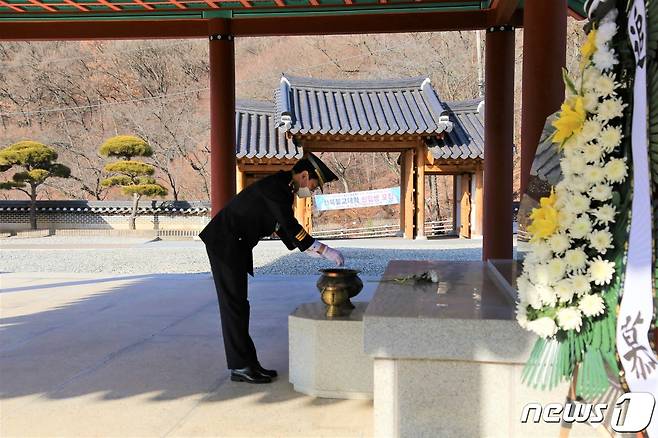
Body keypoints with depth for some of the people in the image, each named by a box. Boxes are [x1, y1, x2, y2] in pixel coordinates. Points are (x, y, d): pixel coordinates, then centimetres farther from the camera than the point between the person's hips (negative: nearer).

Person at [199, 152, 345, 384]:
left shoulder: (284, 189, 11)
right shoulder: (276, 186, -20)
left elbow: (284, 228, 16)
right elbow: (290, 227, -27)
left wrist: (316, 249, 7)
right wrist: (324, 250, -25)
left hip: (235, 246, 10)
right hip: (224, 244, -10)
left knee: (238, 305, 11)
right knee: (233, 305, -5)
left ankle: (248, 362, 17)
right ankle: (239, 367, 2)